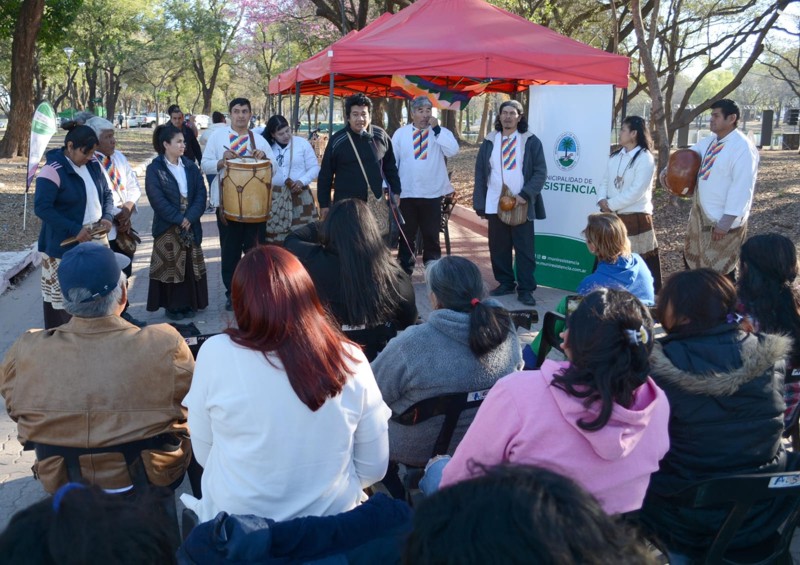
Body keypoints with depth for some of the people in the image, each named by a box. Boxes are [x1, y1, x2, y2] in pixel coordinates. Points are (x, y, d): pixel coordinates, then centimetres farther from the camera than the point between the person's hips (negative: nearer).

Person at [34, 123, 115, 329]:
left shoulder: (93, 165, 6)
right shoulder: (53, 170, -15)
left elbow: (106, 194, 17)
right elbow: (42, 208, -20)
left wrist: (108, 216, -5)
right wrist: (75, 230, -23)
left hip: (96, 241, 6)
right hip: (65, 246, -6)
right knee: (63, 297, 0)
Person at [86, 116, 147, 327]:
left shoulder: (119, 157, 7)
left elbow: (133, 185, 9)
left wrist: (128, 208, -9)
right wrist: (115, 216, -13)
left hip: (124, 226, 7)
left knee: (124, 273, 16)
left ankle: (122, 312, 31)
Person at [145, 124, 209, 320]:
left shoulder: (191, 167, 6)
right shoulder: (154, 169, -6)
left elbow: (201, 194, -1)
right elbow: (157, 200, -13)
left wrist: (190, 218, -14)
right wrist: (179, 219, -17)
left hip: (191, 226, 4)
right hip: (168, 227, -4)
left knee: (190, 265, 8)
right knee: (170, 266, 2)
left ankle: (188, 303, 20)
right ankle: (172, 306, 13)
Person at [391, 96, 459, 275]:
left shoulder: (441, 132, 1)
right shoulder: (400, 133, 3)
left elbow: (453, 151, -17)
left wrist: (436, 129, -16)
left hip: (432, 193, 0)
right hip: (406, 193, 1)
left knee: (431, 236, 9)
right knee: (406, 235, 9)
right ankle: (404, 272, 19)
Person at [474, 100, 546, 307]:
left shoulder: (531, 142, 2)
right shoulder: (489, 142, 10)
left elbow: (540, 172, -3)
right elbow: (480, 174, 10)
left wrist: (525, 195, -14)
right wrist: (480, 204, 4)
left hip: (521, 204, -3)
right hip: (495, 204, 3)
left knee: (524, 248, -1)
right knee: (498, 247, 8)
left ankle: (526, 289, 4)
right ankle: (505, 283, 21)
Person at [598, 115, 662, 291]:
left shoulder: (645, 158, -12)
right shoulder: (615, 156, 11)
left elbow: (636, 191, -19)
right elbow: (605, 182, 10)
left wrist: (611, 204, -16)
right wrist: (602, 200, -10)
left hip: (636, 219, -7)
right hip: (612, 218, 7)